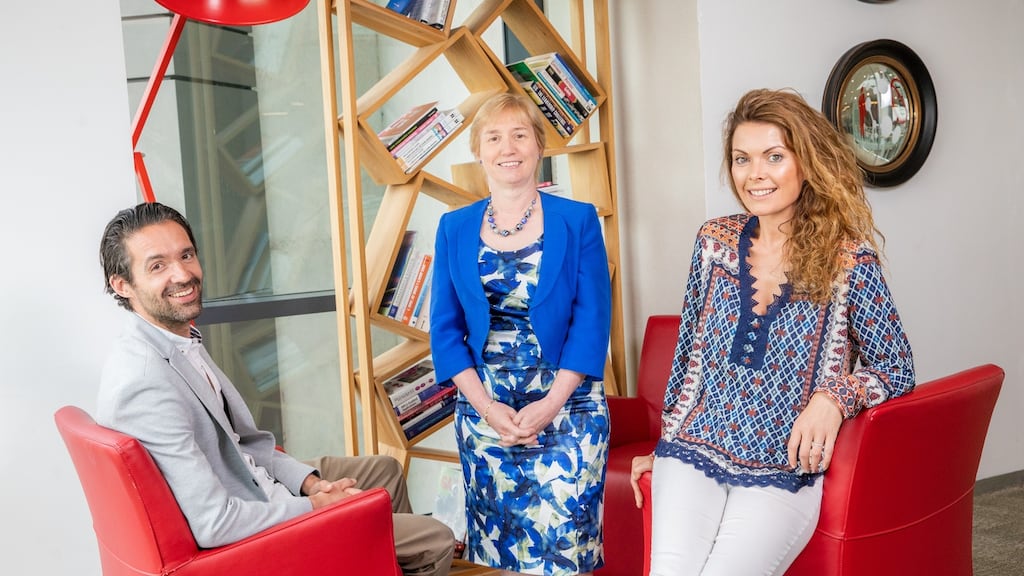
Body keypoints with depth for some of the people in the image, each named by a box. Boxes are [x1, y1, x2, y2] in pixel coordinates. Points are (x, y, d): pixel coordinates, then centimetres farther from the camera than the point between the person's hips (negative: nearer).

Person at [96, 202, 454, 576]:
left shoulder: (183, 341, 0)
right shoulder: (144, 383, -30)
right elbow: (214, 524, -30)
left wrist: (309, 481, -2)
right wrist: (316, 507, -17)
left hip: (257, 482, 10)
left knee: (385, 469, 25)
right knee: (435, 542, -3)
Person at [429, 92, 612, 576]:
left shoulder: (578, 221, -1)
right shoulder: (454, 228, 6)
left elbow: (592, 322, -6)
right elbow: (445, 327, 3)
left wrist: (549, 405, -14)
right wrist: (487, 406, -9)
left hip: (566, 405, -2)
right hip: (483, 407, 3)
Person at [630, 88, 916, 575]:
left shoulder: (849, 260, -5)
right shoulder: (715, 242, 5)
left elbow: (896, 368, 2)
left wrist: (834, 396, -17)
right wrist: (666, 442, 18)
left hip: (784, 473, -2)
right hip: (695, 453, 2)